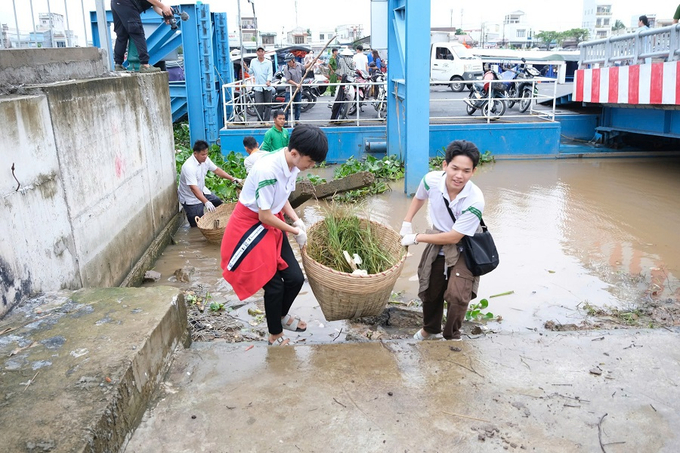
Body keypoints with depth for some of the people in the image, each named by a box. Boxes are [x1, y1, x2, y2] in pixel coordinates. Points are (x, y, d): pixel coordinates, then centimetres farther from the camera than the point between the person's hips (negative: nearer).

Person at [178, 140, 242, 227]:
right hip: (190, 198, -8)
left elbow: (217, 170, 2)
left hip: (202, 191, 8)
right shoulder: (189, 167, -33)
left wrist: (233, 179, -7)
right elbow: (194, 188, -39)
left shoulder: (205, 159, -9)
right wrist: (206, 202, -49)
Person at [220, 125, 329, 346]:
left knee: (295, 278, 5)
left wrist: (297, 220, -5)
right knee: (274, 285, -2)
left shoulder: (292, 164, -6)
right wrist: (295, 231, -12)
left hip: (271, 224, 7)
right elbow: (264, 216, -24)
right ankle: (275, 335, 22)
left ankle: (281, 315, 36)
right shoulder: (268, 170, -31)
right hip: (250, 226, -7)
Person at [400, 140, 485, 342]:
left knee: (457, 295, -21)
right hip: (437, 247, 4)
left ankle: (452, 337, 8)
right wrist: (407, 223, 0)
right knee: (431, 291, 19)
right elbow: (419, 198, 5)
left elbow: (454, 237, -25)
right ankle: (430, 330, 48)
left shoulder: (474, 201, -33)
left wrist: (416, 238, -19)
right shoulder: (432, 180, -22)